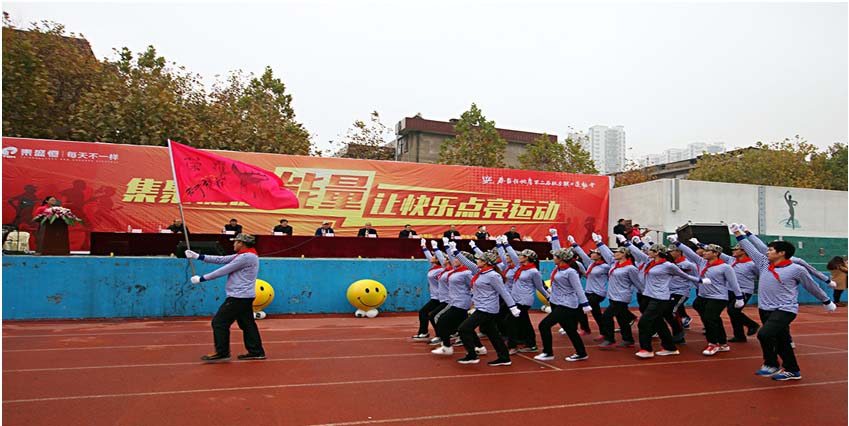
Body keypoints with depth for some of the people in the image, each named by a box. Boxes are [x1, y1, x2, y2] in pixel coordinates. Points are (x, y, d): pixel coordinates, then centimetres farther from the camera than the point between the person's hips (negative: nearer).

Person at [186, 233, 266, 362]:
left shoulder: (246, 257, -17)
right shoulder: (243, 255, 15)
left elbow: (223, 271, -15)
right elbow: (221, 260, 12)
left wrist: (201, 279, -8)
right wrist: (198, 256, 7)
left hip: (239, 297, -10)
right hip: (245, 297, 10)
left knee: (219, 322, -4)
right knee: (247, 324, 11)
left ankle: (222, 352, 2)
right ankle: (256, 352, 14)